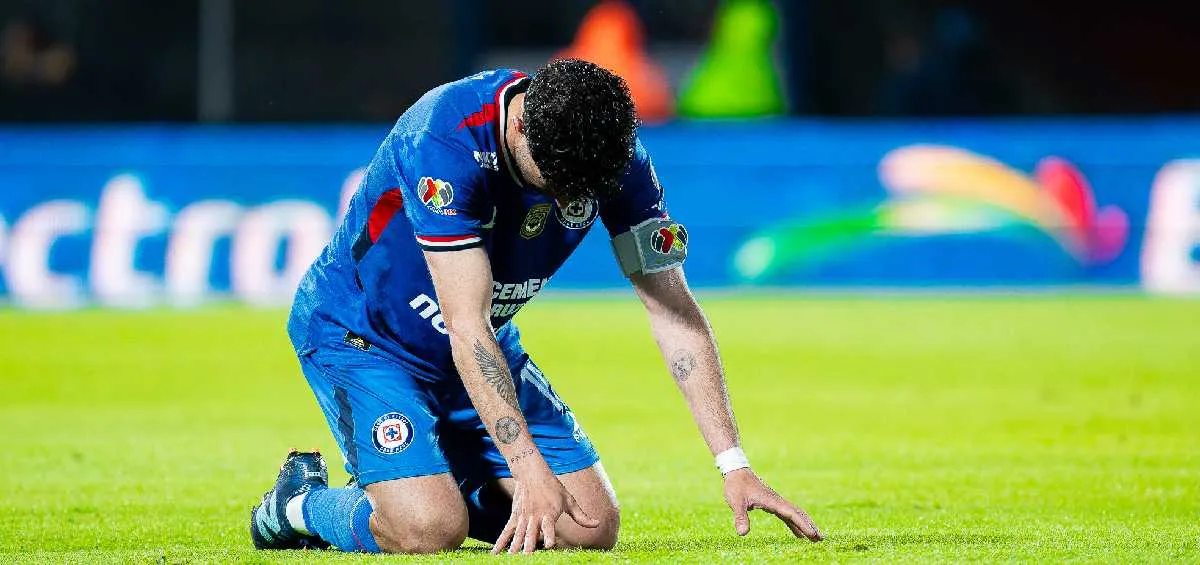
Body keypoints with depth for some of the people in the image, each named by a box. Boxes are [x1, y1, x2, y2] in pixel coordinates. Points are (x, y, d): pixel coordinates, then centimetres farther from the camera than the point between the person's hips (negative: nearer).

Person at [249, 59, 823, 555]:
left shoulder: (613, 150, -16)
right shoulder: (447, 142, -33)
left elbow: (673, 308, -13)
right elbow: (466, 326, -33)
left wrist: (733, 465, -20)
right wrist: (530, 470, -39)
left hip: (486, 350, 6)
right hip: (358, 333, -6)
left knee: (591, 526, -5)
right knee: (428, 530, -26)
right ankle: (302, 502, 5)